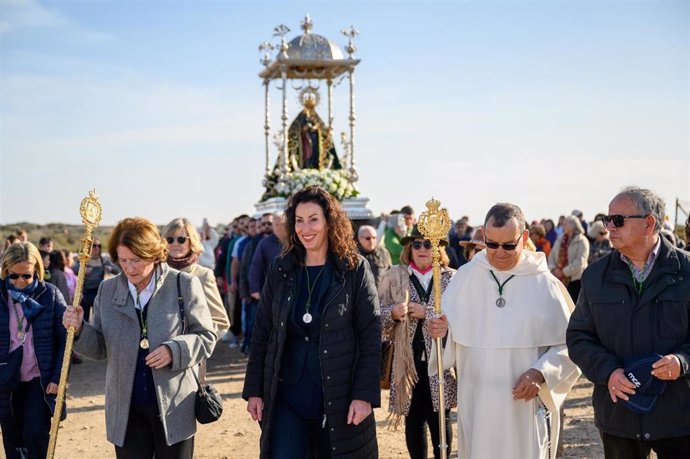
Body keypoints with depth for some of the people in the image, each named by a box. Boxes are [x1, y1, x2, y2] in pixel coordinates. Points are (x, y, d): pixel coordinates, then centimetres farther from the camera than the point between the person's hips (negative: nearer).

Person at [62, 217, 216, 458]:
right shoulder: (107, 290, 6)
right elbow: (100, 349, 9)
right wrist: (79, 329, -11)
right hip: (126, 410, 3)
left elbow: (206, 337, -1)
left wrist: (174, 350, -18)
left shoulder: (184, 285, -4)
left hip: (174, 408, -2)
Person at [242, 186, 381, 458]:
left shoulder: (354, 270, -4)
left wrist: (365, 395, -13)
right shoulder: (281, 270, 5)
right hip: (286, 397, 2)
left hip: (338, 399, -2)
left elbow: (370, 337, -6)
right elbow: (261, 333, 8)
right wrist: (254, 390, 4)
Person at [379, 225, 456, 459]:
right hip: (407, 360, 1)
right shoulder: (394, 276, 3)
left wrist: (427, 313, -16)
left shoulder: (451, 278, 0)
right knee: (413, 419, 10)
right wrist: (393, 312, -15)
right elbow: (377, 315, 4)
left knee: (440, 418, 2)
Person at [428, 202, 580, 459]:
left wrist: (540, 373, -16)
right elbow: (450, 334, 7)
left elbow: (569, 345, -1)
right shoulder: (465, 277, 1)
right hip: (476, 407, 2)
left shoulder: (545, 285, -5)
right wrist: (441, 331, -15)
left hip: (527, 407, -2)